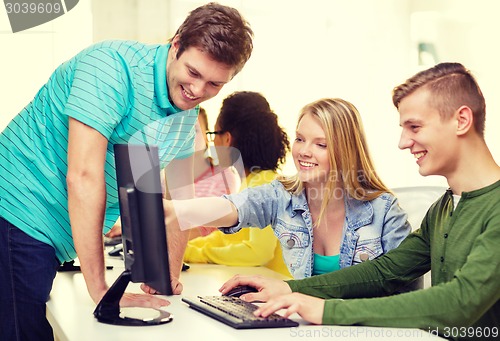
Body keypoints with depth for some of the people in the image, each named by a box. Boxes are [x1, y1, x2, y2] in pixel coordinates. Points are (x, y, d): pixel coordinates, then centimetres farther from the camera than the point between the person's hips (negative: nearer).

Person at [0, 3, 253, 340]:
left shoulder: (188, 117, 5)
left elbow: (180, 202, 16)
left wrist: (168, 275, 5)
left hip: (53, 237, 8)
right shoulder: (113, 65, -21)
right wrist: (100, 290, -23)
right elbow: (83, 177, -26)